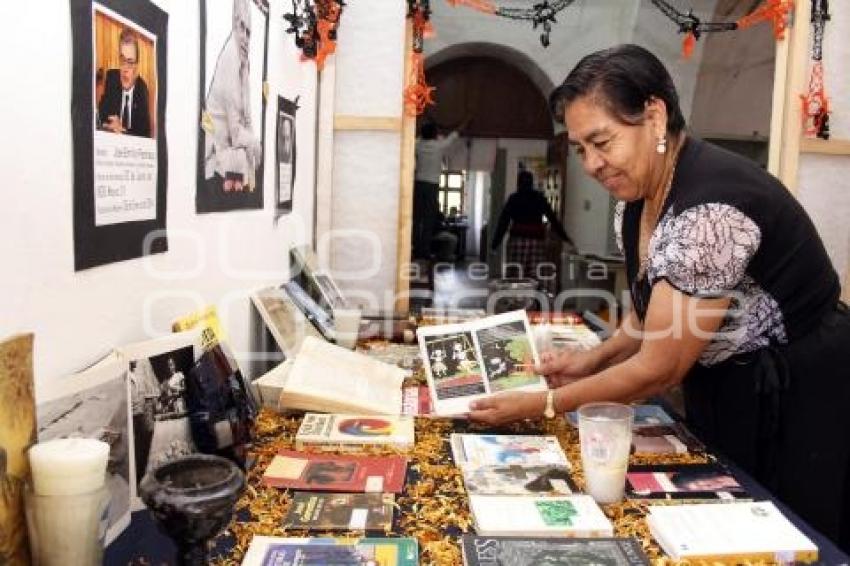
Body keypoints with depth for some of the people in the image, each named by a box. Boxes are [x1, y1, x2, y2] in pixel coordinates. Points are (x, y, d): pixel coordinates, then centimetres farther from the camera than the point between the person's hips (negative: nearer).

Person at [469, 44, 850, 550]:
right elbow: (656, 313, 10)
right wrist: (592, 361, -6)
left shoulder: (710, 207, -31)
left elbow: (659, 370, -26)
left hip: (801, 403, -8)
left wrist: (540, 405, -18)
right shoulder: (637, 200, -3)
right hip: (726, 391, 8)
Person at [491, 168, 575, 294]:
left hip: (517, 240, -1)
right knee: (537, 277, 0)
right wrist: (565, 238, 15)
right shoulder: (540, 198, 8)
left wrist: (495, 244, 3)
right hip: (537, 241, 2)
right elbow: (553, 219, 8)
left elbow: (503, 222, 2)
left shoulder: (513, 199, 4)